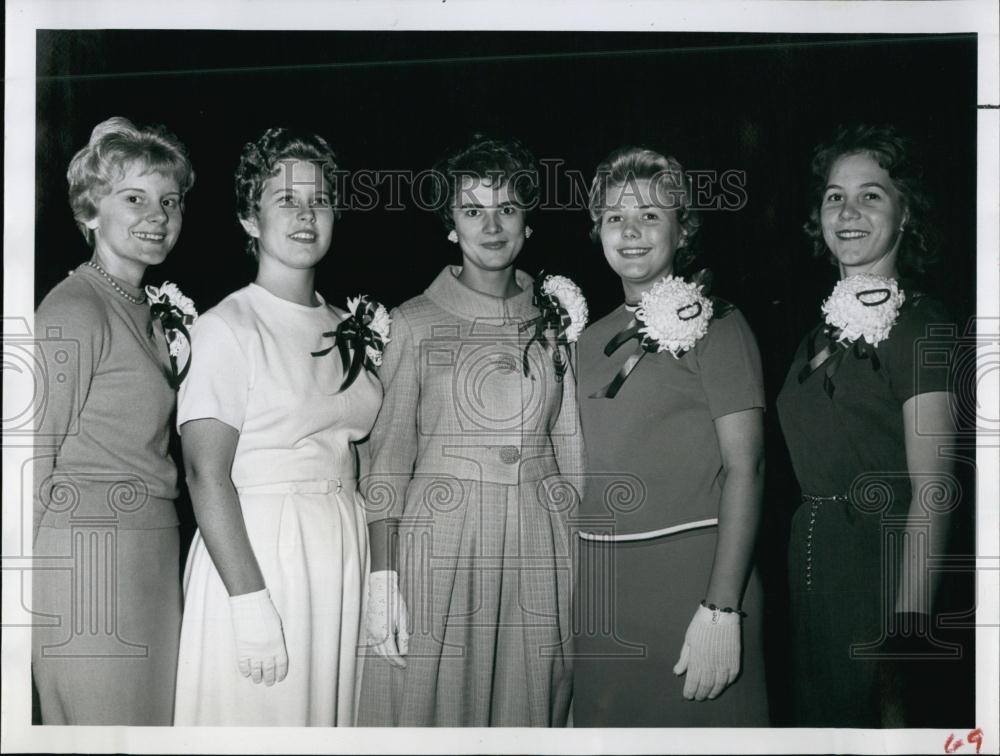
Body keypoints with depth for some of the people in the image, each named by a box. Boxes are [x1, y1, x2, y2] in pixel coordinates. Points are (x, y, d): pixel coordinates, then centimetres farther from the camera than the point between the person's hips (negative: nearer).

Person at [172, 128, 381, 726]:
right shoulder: (228, 326, -8)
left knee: (329, 711, 12)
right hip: (253, 551, -6)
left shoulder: (346, 328, 12)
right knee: (259, 718, 2)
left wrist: (382, 575, 7)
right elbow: (207, 475, -15)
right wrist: (251, 604, -21)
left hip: (346, 560, 6)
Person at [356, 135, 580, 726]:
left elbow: (571, 447, 11)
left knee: (527, 707, 6)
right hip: (441, 542, -2)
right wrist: (383, 576, -10)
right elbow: (388, 454, -2)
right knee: (431, 706, 1)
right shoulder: (415, 323, 2)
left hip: (540, 545, 2)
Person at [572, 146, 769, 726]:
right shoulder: (593, 339, 13)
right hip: (599, 583, 6)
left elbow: (744, 467, -12)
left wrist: (721, 610, -19)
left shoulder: (712, 324, -5)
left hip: (689, 578, -5)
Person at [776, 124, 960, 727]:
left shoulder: (921, 324, -12)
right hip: (814, 571, 7)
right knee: (824, 722, 16)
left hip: (882, 572, -7)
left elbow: (932, 490, -19)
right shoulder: (828, 328, 12)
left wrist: (905, 631, -25)